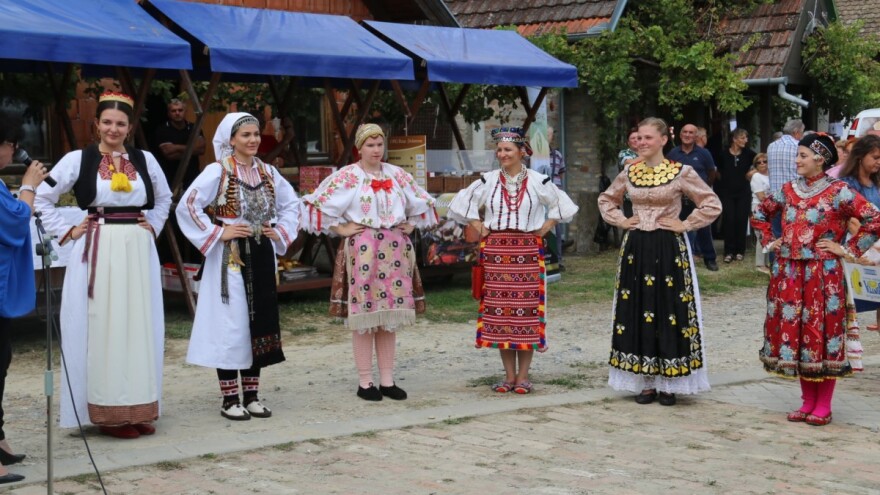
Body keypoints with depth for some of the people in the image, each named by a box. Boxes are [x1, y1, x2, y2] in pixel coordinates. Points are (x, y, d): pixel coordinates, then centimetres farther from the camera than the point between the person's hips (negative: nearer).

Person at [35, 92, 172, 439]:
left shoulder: (145, 159, 8)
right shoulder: (78, 160, -1)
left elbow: (164, 198, 24)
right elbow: (42, 198, 2)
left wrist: (153, 228, 11)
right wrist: (66, 232, -3)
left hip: (138, 253, 3)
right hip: (98, 253, -3)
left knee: (139, 329, 7)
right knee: (102, 329, -1)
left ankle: (139, 409, 15)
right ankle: (108, 412, 5)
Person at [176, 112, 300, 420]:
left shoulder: (267, 172, 9)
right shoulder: (218, 172, -7)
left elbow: (292, 203, 22)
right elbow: (187, 206, -15)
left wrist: (281, 232, 8)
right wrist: (217, 233, -15)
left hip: (262, 256, 6)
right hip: (231, 258, -6)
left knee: (260, 322, 7)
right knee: (231, 324, -4)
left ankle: (251, 396, 16)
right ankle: (230, 399, 4)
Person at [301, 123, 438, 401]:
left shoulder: (397, 175, 12)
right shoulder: (347, 176, -2)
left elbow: (421, 203, 25)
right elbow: (319, 204, -7)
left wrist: (410, 226, 13)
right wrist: (340, 229, -7)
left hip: (395, 251, 5)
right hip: (361, 251, -4)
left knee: (390, 318, 6)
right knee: (364, 319, -4)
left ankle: (387, 381, 12)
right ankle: (365, 383, 2)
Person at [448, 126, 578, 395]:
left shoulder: (538, 181, 4)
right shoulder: (487, 181, 7)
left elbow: (563, 206, 10)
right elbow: (460, 204, 14)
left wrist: (545, 228, 3)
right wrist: (478, 227, 6)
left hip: (527, 251, -2)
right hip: (495, 251, 2)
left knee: (527, 311, -3)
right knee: (499, 310, 1)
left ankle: (523, 375, 5)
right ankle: (509, 375, 10)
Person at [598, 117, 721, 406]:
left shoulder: (681, 173, -6)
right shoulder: (630, 173, 7)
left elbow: (712, 205, -4)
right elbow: (606, 200, 22)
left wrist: (685, 225, -9)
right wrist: (619, 220, 7)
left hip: (669, 249, -4)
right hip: (636, 248, 4)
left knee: (669, 312, -2)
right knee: (637, 312, 4)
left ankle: (668, 383, 6)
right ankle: (645, 382, 13)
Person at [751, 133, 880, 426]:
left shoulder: (838, 193, -8)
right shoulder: (788, 191, 9)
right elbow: (760, 214, 25)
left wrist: (849, 250, -11)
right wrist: (769, 241, 12)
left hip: (823, 275, -5)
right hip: (789, 274, 6)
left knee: (822, 335, -2)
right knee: (794, 333, 8)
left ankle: (823, 407, 8)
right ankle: (808, 402, 19)